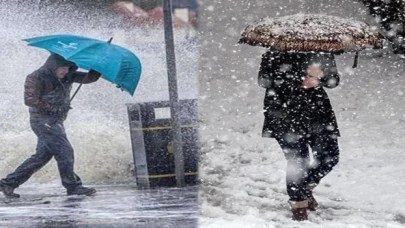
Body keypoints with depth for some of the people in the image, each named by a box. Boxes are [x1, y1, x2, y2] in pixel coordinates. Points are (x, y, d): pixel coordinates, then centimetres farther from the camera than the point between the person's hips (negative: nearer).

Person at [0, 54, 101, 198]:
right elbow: (29, 99, -17)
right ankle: (73, 186, -6)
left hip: (55, 121, 9)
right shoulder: (37, 78, -10)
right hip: (43, 120, -9)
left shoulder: (68, 77, 10)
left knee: (42, 155, 9)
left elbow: (89, 78, 7)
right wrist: (52, 108, -18)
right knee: (65, 151, -12)